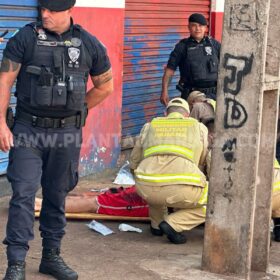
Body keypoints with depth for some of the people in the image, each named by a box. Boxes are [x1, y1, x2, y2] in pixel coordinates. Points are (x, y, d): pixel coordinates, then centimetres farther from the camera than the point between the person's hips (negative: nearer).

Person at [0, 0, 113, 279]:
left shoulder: (89, 44, 3)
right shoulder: (25, 38, -4)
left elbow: (105, 86, 14)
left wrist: (74, 111, 12)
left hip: (67, 133, 2)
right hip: (28, 130, -2)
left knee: (56, 196, 12)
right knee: (23, 194, -8)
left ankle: (51, 256, 25)